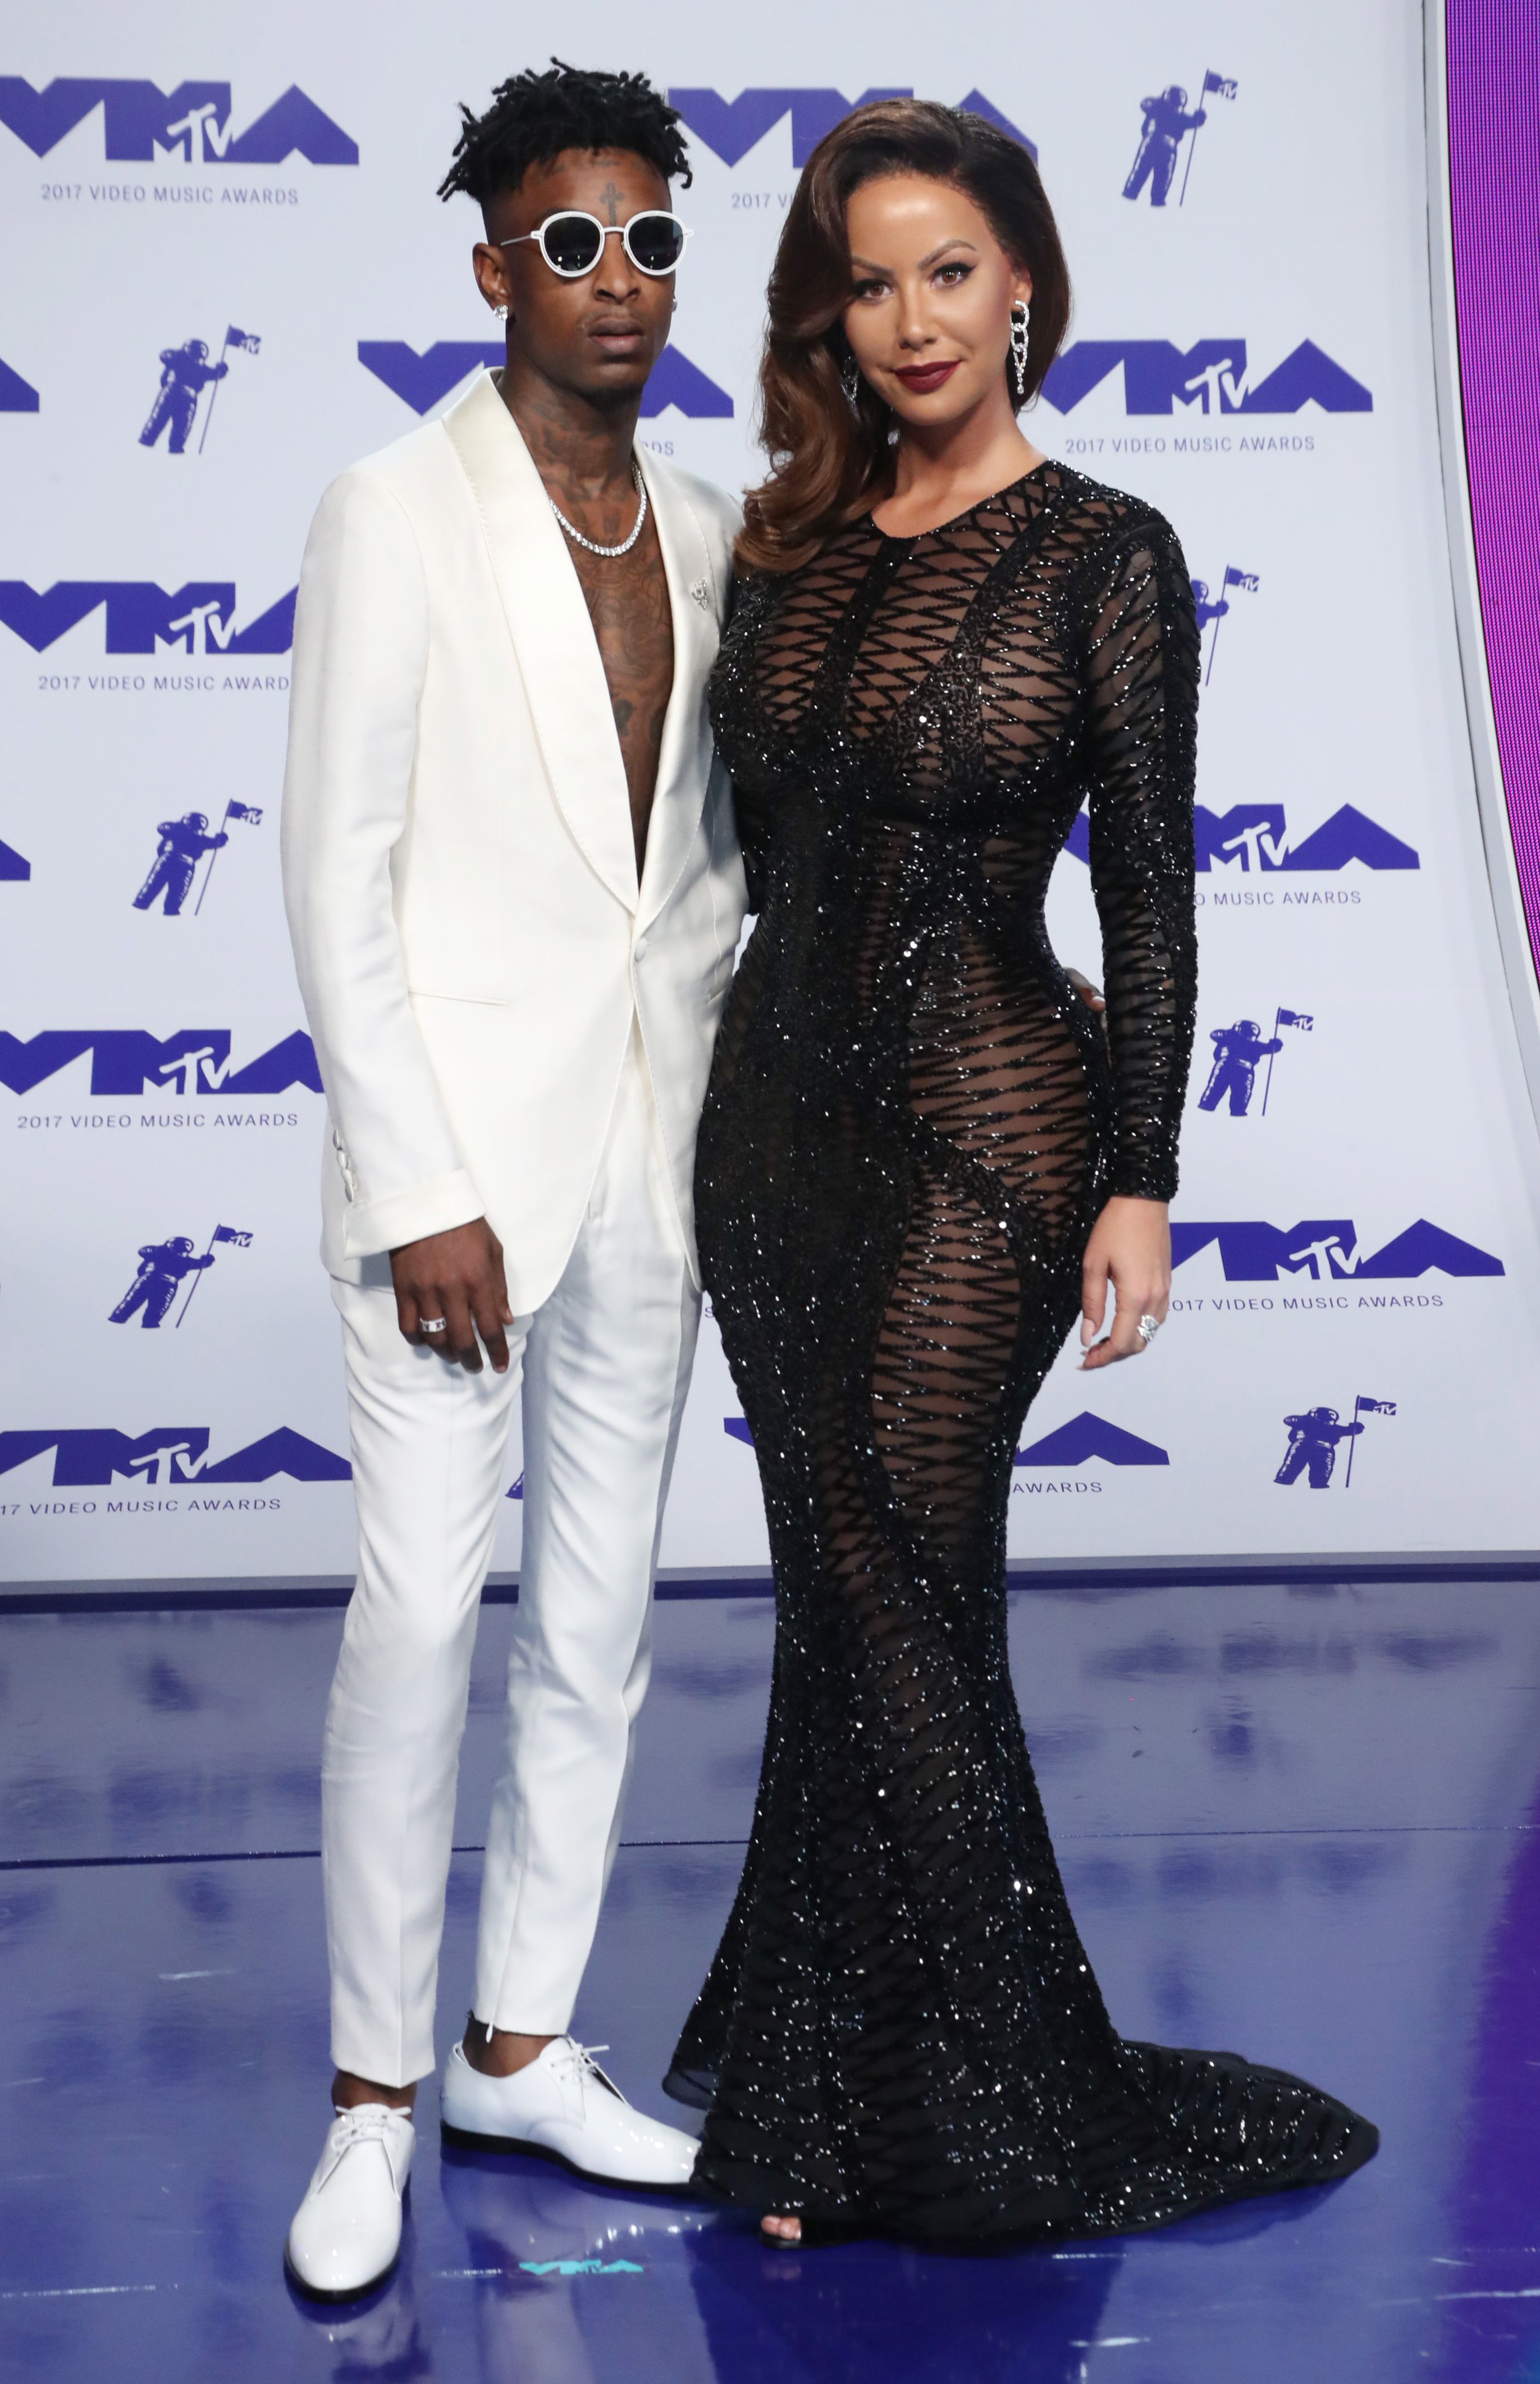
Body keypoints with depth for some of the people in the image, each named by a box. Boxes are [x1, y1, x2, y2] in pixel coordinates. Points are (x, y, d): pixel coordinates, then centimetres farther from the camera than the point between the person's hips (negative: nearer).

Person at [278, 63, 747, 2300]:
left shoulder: (709, 532, 9)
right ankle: (373, 2093, 10)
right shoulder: (395, 516, -6)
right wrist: (420, 1194, -14)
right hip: (460, 1145, -5)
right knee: (419, 1617, -5)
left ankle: (522, 2045, 24)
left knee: (600, 1624, 10)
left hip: (652, 1152, 5)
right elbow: (338, 877, -10)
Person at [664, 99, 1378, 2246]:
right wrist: (736, 1085, 14)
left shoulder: (1106, 555, -6)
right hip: (779, 1113, 5)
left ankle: (988, 2116, 14)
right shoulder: (790, 545, 9)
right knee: (845, 1602, 10)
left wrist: (1139, 1183, -12)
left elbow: (1150, 887, -8)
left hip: (984, 1128, -5)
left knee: (893, 1601, -3)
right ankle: (832, 2108, 22)